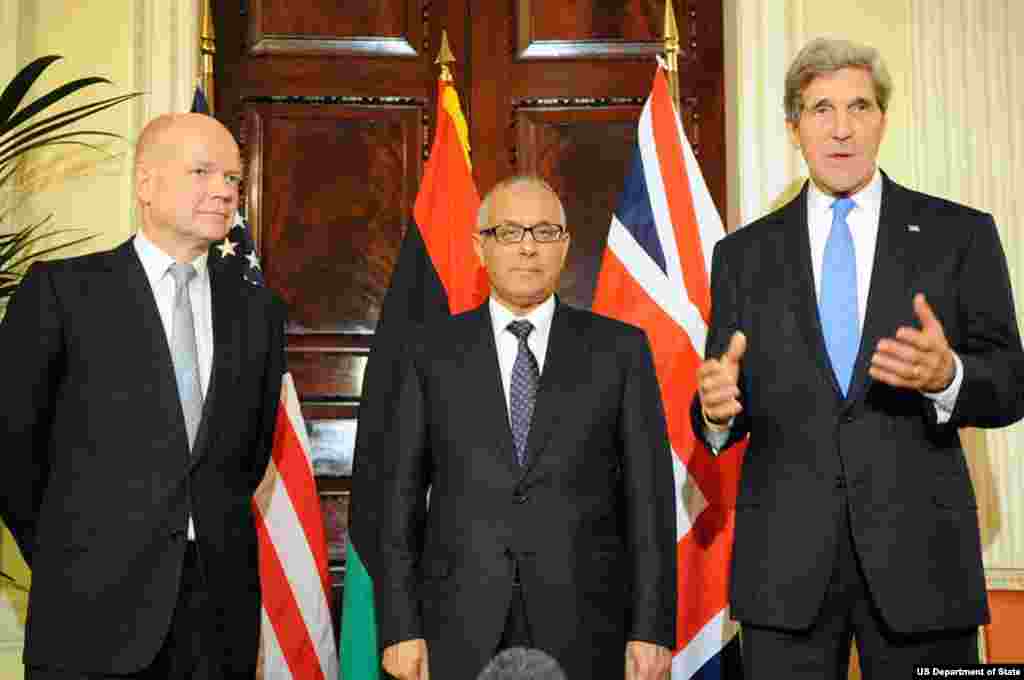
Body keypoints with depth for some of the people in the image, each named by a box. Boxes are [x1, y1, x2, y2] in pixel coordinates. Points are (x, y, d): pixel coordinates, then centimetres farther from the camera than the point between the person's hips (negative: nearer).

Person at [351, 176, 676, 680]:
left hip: (582, 628, 0)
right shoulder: (432, 351, 3)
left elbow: (647, 494, 0)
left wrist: (652, 629, -4)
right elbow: (398, 493, 2)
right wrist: (400, 626, -3)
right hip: (460, 630, 0)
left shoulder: (619, 348, 2)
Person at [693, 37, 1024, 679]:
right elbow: (724, 414, 7)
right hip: (784, 560, 1)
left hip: (920, 553, 0)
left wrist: (946, 377, -21)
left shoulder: (959, 234, 4)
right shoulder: (743, 254, 7)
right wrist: (716, 409, -16)